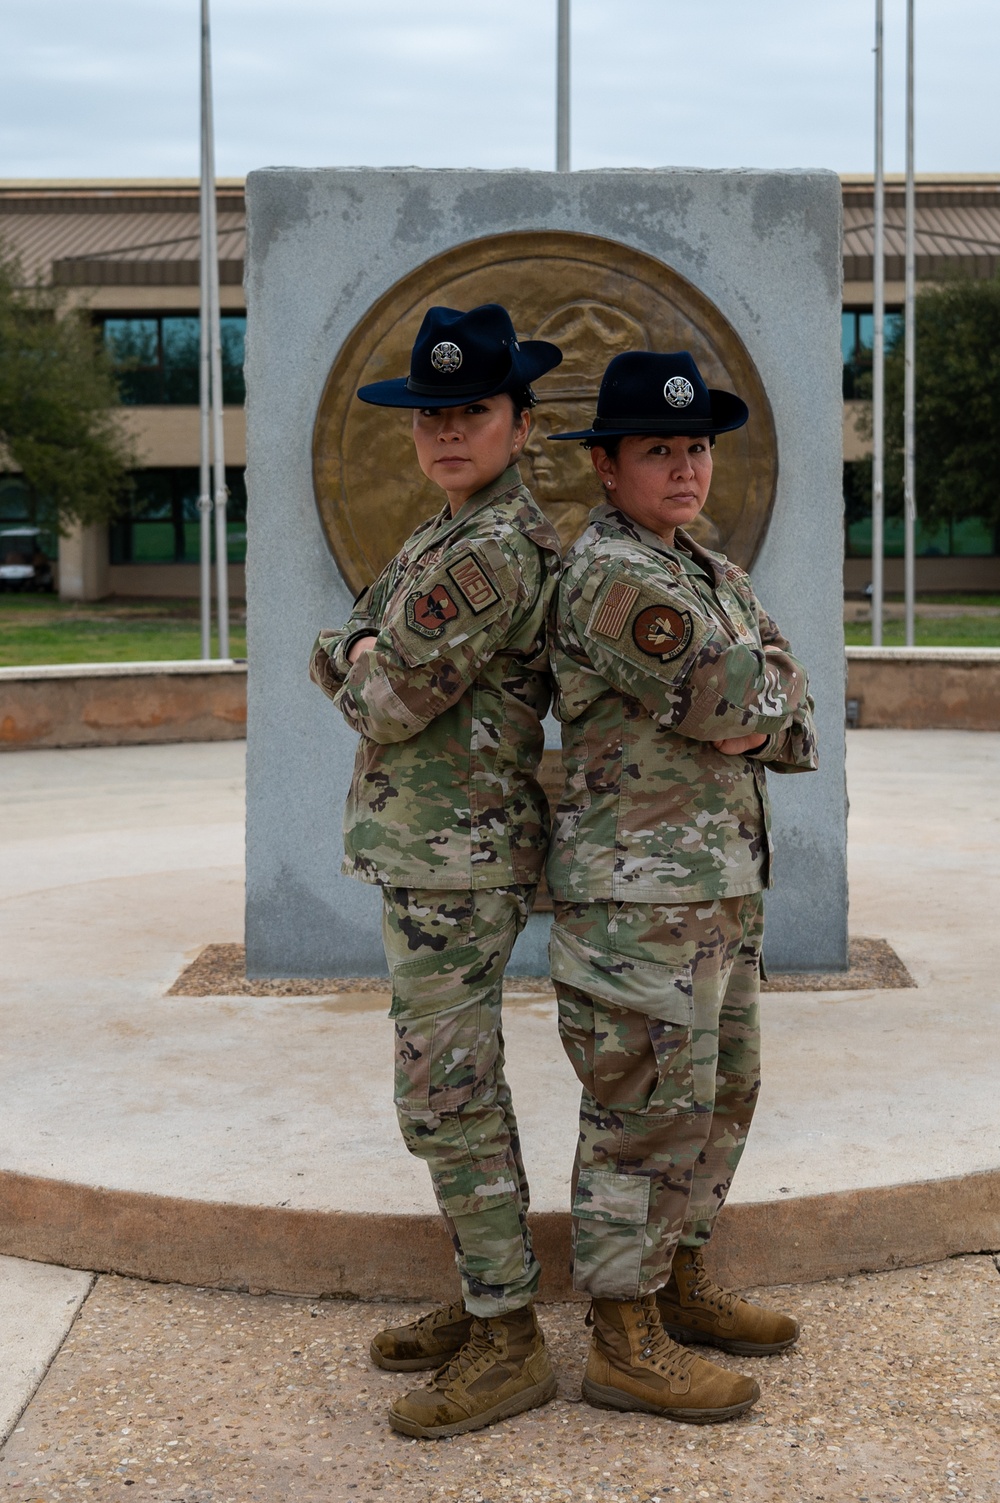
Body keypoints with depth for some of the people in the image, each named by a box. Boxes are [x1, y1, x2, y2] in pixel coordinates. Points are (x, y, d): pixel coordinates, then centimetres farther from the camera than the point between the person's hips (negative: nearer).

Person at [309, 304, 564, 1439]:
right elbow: (363, 667, 18)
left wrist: (352, 662, 2)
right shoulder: (453, 536, 16)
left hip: (459, 856, -10)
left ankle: (510, 1346, 3)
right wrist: (371, 656, -2)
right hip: (432, 848, 10)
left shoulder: (492, 552, -18)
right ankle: (484, 1302, 26)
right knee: (458, 1090, 15)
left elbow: (387, 703, -17)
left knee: (448, 1099, -6)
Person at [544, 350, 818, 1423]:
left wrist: (746, 718, -10)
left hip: (720, 890, 10)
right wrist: (766, 696, 1)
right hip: (637, 892, -10)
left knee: (717, 1094, 18)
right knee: (645, 1111, -3)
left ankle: (677, 1285, 33)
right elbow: (746, 703, -19)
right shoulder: (610, 576, -16)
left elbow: (797, 729, 9)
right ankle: (625, 1347, 8)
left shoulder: (713, 575, 15)